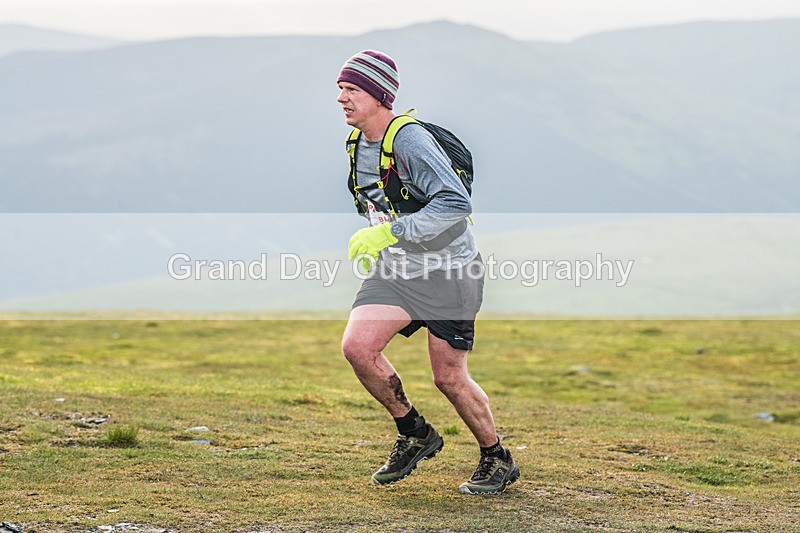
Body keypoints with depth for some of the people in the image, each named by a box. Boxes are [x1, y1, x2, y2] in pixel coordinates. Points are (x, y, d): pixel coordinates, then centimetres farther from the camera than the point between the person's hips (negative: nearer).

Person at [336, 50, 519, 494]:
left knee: (449, 378, -3)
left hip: (448, 272, -7)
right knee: (357, 346, -14)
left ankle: (498, 460, 21)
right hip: (396, 270, 7)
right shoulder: (358, 144, 5)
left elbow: (456, 203, -31)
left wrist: (389, 232, -33)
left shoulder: (410, 141, -21)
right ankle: (415, 435, 6)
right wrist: (372, 244, 20)